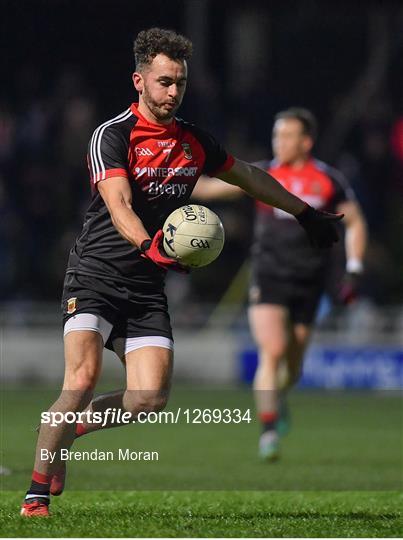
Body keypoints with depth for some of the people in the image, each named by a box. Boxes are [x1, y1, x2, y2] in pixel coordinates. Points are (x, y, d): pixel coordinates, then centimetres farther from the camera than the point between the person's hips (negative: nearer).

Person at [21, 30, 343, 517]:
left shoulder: (194, 142, 9)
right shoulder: (112, 135, -10)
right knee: (83, 378, -23)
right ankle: (38, 494, -13)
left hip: (147, 289, 5)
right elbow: (119, 204, -25)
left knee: (150, 400, -11)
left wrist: (307, 214, 34)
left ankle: (66, 430, 16)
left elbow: (250, 177, 27)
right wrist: (148, 245, -44)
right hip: (94, 277, -5)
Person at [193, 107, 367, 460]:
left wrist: (354, 271, 2)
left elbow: (355, 223, 11)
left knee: (293, 365, 8)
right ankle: (269, 431, -15)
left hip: (308, 284, 1)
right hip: (268, 278, -1)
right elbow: (209, 188, 0)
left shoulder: (329, 180, 2)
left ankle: (278, 397, 42)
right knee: (272, 352, -18)